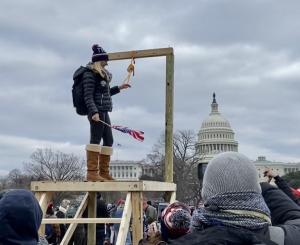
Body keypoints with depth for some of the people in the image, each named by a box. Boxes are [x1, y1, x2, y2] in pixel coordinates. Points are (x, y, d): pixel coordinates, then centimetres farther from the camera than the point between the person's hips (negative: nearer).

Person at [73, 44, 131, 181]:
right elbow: (88, 96, -16)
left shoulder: (102, 74, 21)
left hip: (104, 112, 10)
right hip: (97, 111, -10)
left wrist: (118, 88, 35)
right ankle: (92, 173, -9)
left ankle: (104, 172, 16)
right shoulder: (90, 74, -8)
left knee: (109, 140, 10)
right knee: (95, 139, -10)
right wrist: (93, 112, -26)